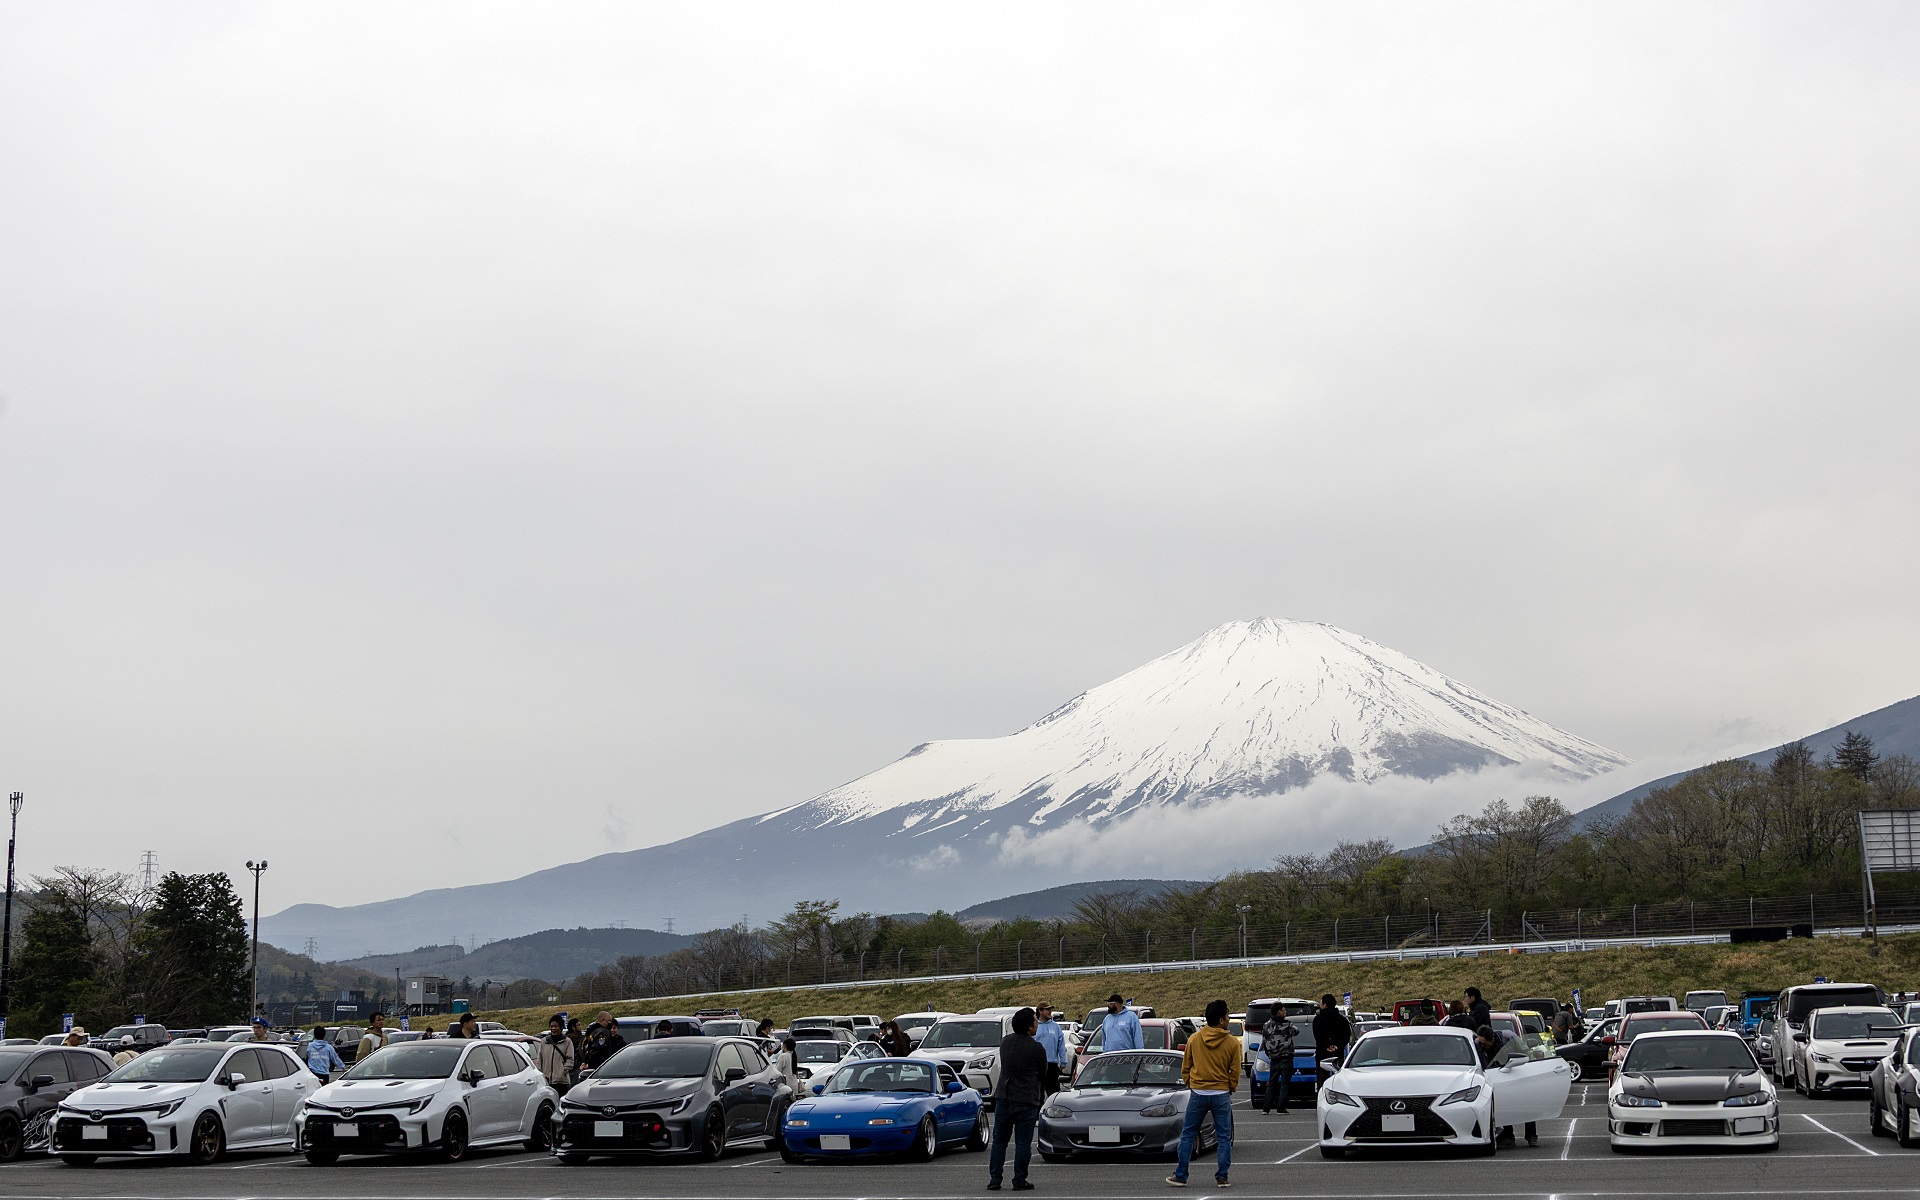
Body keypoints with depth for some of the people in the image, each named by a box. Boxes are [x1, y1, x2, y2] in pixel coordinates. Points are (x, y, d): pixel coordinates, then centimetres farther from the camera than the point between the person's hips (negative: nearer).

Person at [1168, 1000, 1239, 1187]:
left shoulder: (1194, 1039, -2)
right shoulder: (1232, 1043, -7)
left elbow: (1185, 1068, 6)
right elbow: (1235, 1072, 0)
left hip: (1198, 1094, 1)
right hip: (1221, 1095, -1)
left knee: (1188, 1136, 10)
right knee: (1224, 1138, 9)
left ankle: (1180, 1176, 10)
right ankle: (1222, 1177, 7)